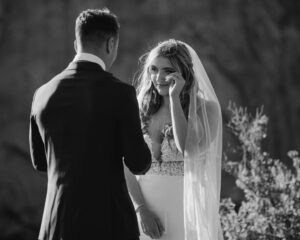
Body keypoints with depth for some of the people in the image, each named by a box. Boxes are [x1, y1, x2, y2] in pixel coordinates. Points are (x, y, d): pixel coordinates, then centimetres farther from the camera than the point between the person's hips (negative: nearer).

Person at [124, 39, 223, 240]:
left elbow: (188, 148, -20)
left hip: (188, 210, -2)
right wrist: (141, 209, -10)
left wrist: (174, 98, -15)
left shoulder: (205, 108, -3)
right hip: (146, 212, 3)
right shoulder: (141, 108, 5)